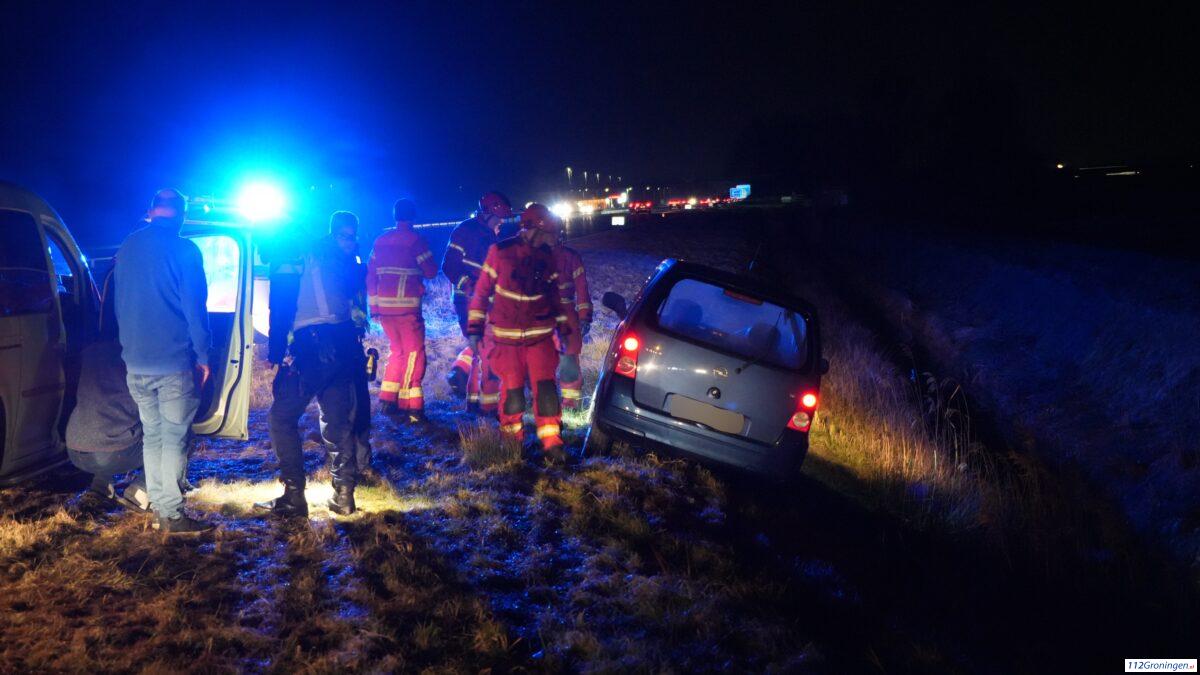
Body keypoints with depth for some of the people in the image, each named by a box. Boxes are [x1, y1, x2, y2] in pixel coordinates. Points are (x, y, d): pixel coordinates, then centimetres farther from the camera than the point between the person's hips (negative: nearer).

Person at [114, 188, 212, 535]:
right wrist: (203, 355, -3)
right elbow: (195, 308, -10)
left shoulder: (127, 248, 11)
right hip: (175, 363, -5)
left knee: (151, 435, 13)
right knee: (174, 437, -1)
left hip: (136, 362, 5)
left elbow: (120, 303, 19)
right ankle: (173, 516, 0)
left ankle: (160, 508, 16)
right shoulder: (184, 249, -7)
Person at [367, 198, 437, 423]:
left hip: (383, 305, 6)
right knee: (414, 353, 1)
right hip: (407, 306, -6)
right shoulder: (414, 239, -5)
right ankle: (410, 406, -2)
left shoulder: (380, 241, 12)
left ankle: (388, 401, 16)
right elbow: (431, 272, -1)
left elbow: (370, 274, 12)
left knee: (398, 350, 19)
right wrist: (422, 264, 20)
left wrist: (373, 306, 16)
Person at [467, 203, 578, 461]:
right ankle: (511, 437, 25)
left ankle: (551, 442, 2)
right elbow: (482, 292, -4)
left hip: (540, 335, 2)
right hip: (506, 337, -2)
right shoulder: (500, 252, -9)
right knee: (512, 389, 4)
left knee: (545, 387, -6)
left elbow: (556, 295, 14)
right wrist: (474, 328, -3)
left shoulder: (547, 257, 3)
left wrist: (564, 327, 15)